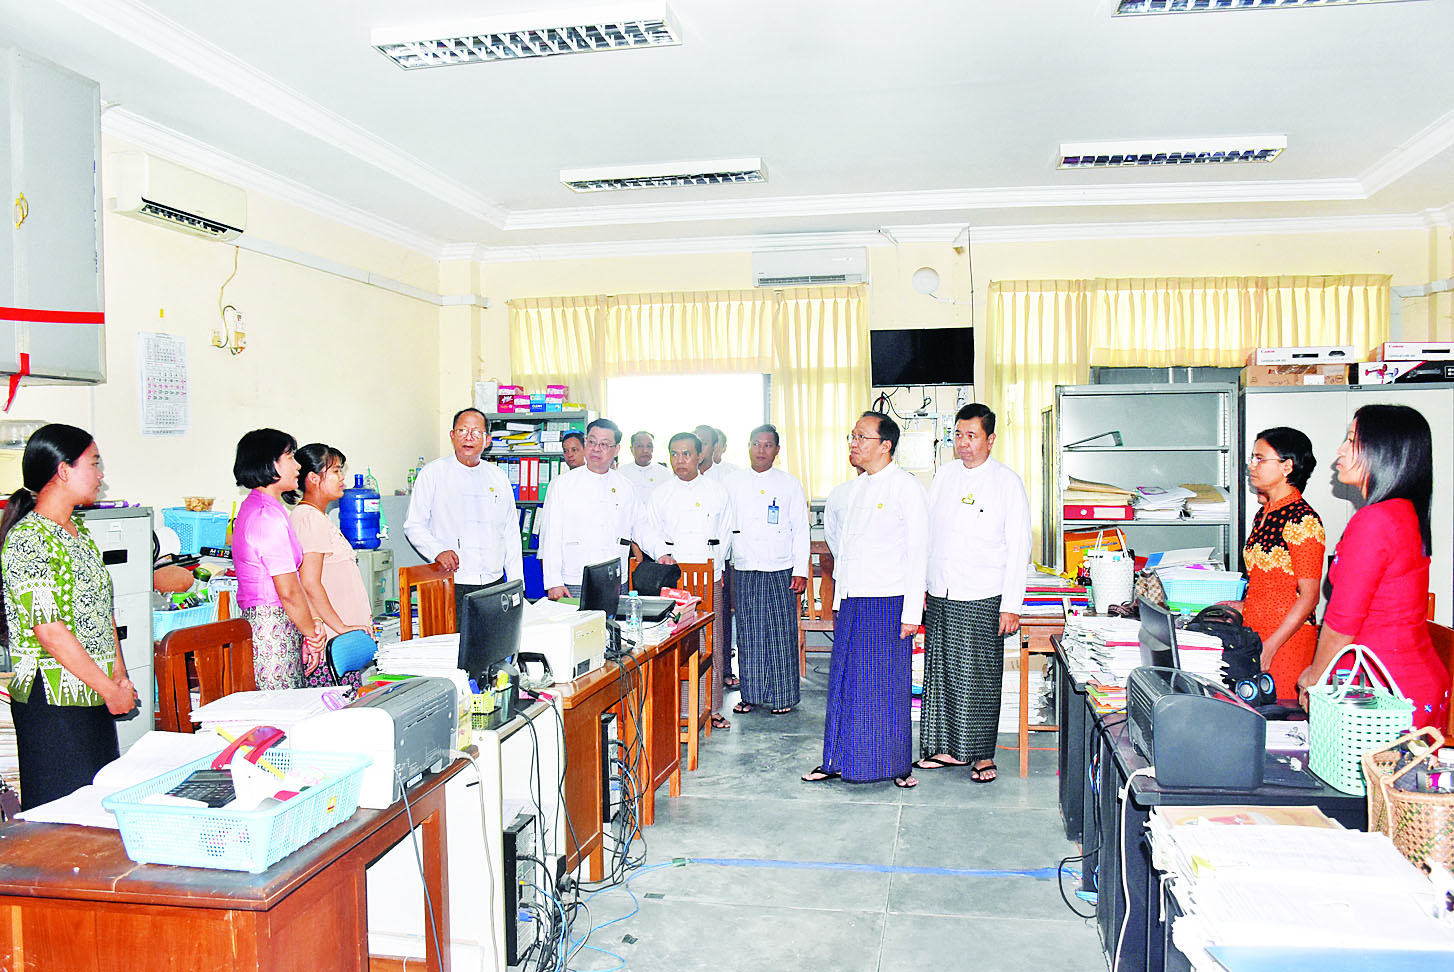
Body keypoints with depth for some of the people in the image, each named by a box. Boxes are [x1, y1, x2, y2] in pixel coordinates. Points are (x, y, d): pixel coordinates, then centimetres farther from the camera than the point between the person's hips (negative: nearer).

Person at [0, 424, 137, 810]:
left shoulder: (80, 532, 12)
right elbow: (49, 631, -20)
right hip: (52, 701, -8)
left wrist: (119, 674, 7)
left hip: (96, 692, 8)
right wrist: (110, 690, -16)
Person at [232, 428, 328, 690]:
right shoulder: (267, 516, -17)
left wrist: (312, 619, 6)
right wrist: (312, 634, -5)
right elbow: (289, 592, -17)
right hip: (274, 631, -10)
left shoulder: (254, 506, 16)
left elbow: (292, 577, 14)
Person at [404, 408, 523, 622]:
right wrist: (438, 551, -18)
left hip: (493, 585, 3)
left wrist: (516, 584, 10)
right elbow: (414, 525, 1)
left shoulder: (498, 477, 14)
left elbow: (511, 533, 16)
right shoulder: (433, 474, 2)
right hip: (451, 586, -3)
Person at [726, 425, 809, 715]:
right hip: (744, 570, 2)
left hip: (780, 571, -1)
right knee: (749, 634, 4)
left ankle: (783, 696, 12)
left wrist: (801, 570, -2)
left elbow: (801, 529, 4)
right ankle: (751, 694, 15)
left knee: (782, 634, 1)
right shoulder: (733, 484, 9)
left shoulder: (790, 484, 5)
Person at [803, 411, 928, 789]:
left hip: (888, 603, -7)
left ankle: (894, 764, 14)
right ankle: (838, 761, 19)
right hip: (851, 602, 7)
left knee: (887, 684, 1)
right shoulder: (856, 488, 14)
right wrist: (838, 601, 17)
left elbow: (917, 553, -10)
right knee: (844, 682, 9)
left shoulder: (906, 487, -8)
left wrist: (911, 612, -14)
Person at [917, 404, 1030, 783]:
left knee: (981, 678, 2)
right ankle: (948, 748, 21)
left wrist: (1011, 606, -11)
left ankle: (982, 754, 15)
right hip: (939, 596, 5)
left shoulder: (1007, 482, -5)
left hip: (982, 599, -5)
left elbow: (1018, 549, -6)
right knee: (940, 673, 9)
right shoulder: (944, 474, 9)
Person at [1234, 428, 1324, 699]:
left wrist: (1269, 647, -20)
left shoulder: (1302, 519, -14)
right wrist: (1242, 606, 15)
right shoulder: (1264, 514, 13)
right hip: (1253, 631, 8)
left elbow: (1308, 597, -16)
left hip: (1288, 637, -8)